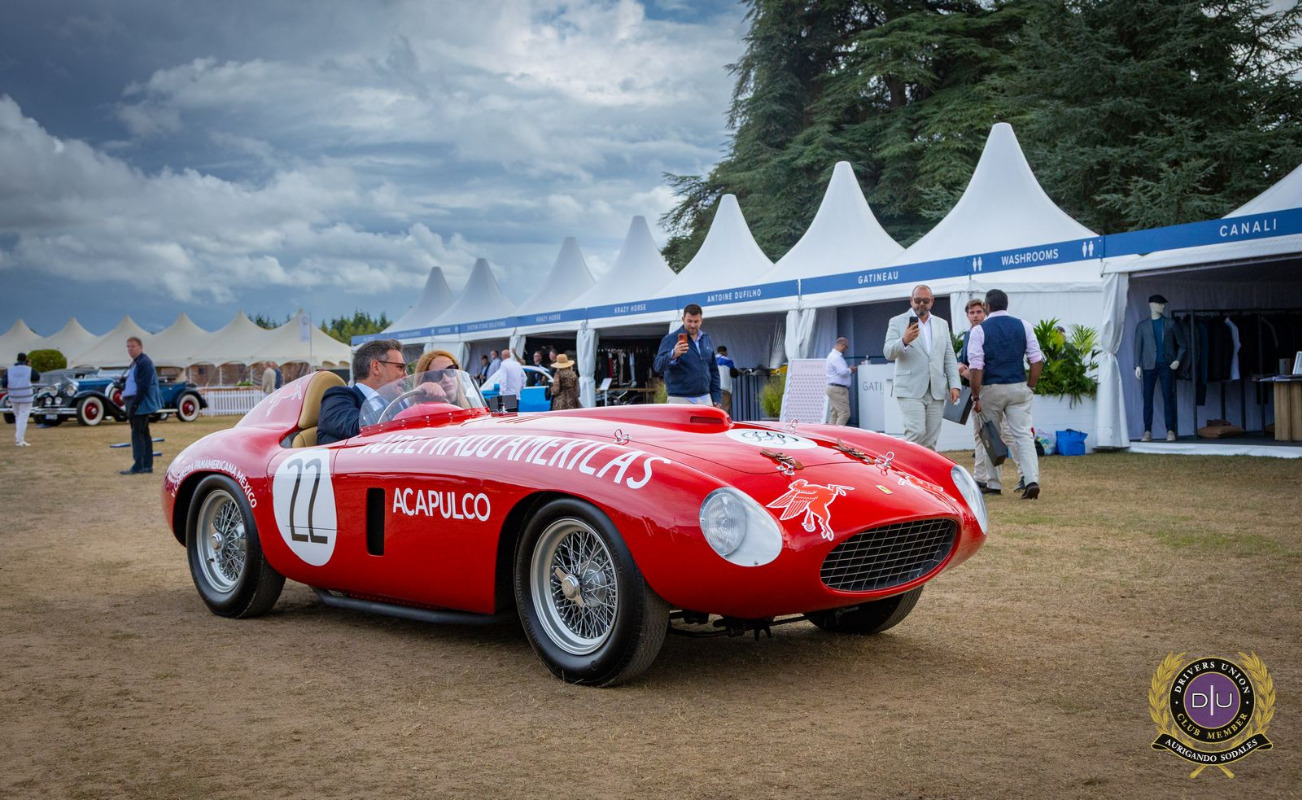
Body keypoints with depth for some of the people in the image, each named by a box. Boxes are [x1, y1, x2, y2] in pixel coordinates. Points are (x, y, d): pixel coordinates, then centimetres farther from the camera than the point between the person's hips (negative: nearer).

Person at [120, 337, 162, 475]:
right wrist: (129, 403, 14)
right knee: (144, 433, 12)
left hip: (141, 403, -10)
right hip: (135, 402, 10)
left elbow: (143, 386, -20)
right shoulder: (135, 363, 18)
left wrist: (134, 405, -22)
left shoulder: (144, 362, -13)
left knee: (137, 433, -11)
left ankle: (138, 466, -12)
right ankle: (147, 466, 17)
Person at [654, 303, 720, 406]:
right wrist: (673, 354, -38)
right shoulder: (670, 339, -5)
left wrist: (717, 398, 11)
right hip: (680, 400, -5)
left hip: (705, 399, 5)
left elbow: (713, 370, 19)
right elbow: (658, 366, -18)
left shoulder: (706, 339, 13)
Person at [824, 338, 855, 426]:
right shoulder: (836, 357, -15)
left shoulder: (833, 355, 20)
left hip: (834, 388, 11)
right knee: (844, 413, -13)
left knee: (834, 414, 10)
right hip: (838, 389, -11)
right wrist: (850, 370, -4)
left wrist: (848, 369, 13)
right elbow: (843, 372, -22)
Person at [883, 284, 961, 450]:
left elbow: (950, 358, 16)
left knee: (930, 441, 4)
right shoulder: (897, 322, 3)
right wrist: (904, 341, -28)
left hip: (936, 392, 4)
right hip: (910, 391, -4)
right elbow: (889, 353, -8)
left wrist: (954, 385, 5)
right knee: (916, 433, -17)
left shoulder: (942, 324, 16)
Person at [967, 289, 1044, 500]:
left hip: (991, 389, -2)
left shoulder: (979, 330, -5)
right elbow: (1037, 360, 2)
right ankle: (1032, 479, -15)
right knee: (1023, 435, 1)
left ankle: (994, 483, 16)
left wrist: (976, 397, -6)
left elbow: (975, 367, -10)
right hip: (1018, 388, 2)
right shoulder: (1023, 326, 4)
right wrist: (1030, 387, 11)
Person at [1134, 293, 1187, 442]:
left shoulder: (1170, 324, 11)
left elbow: (1182, 344, 11)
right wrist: (1137, 365, -5)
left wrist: (1178, 360, -3)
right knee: (1147, 398, -3)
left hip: (1167, 364, 0)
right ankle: (1147, 432, 0)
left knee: (1168, 397, -3)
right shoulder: (1142, 325, 10)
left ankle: (1170, 431, -2)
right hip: (1149, 365, 0)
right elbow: (1138, 346, 6)